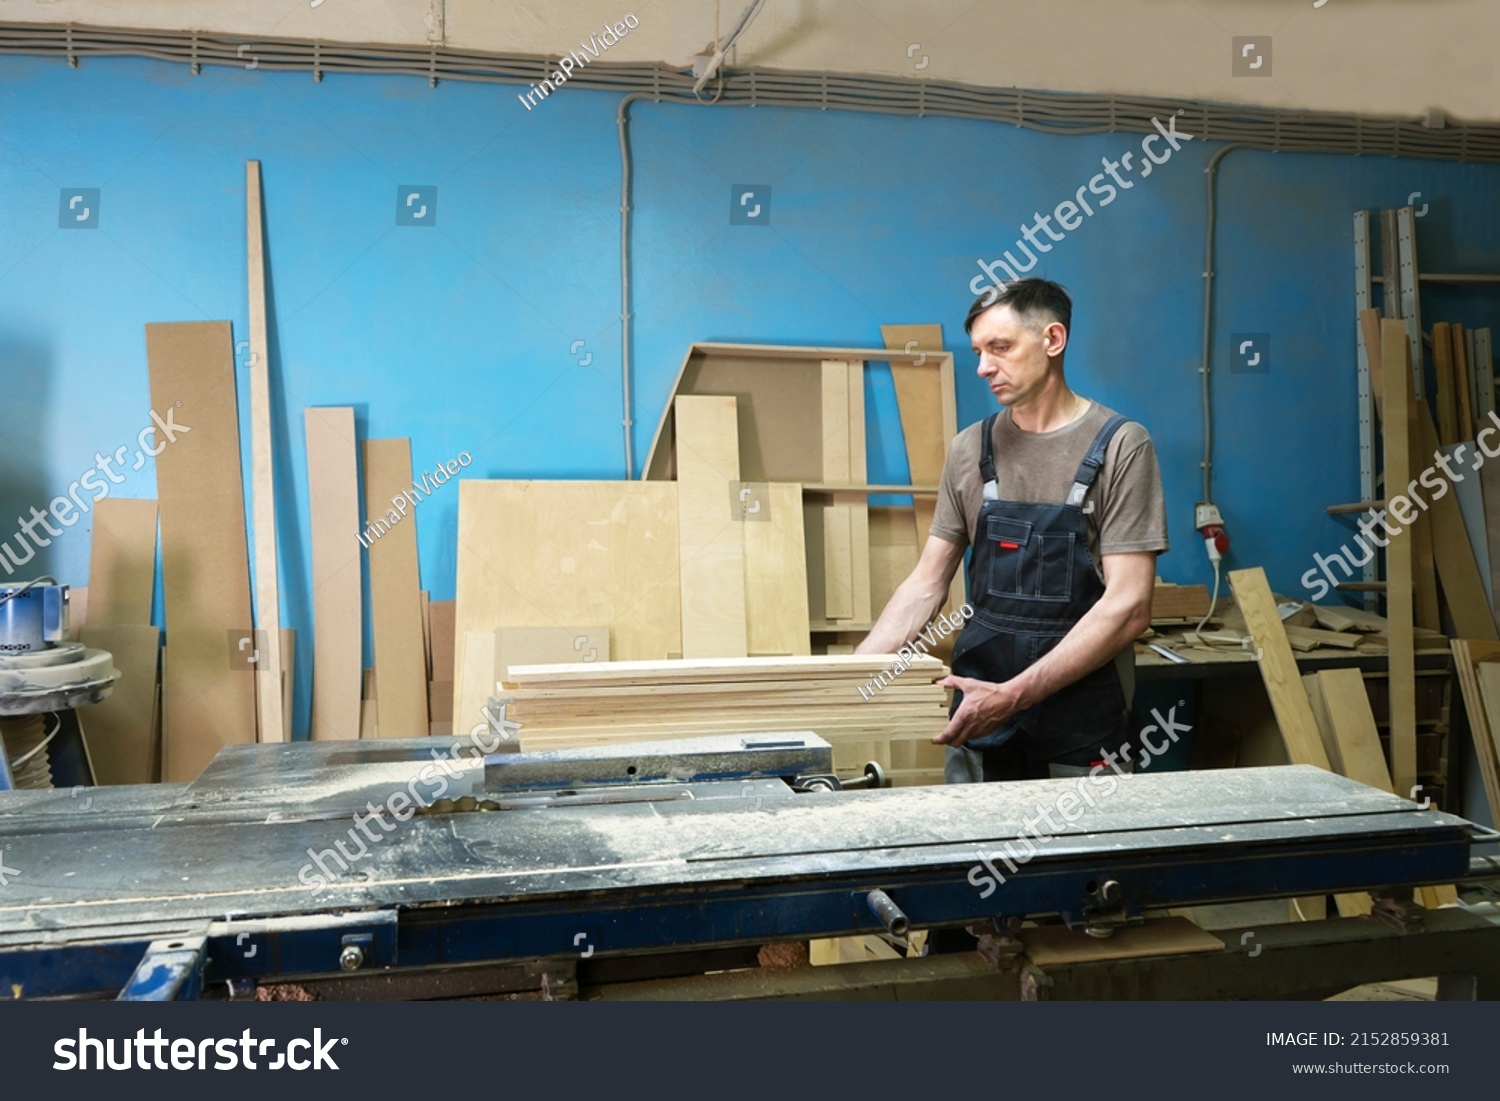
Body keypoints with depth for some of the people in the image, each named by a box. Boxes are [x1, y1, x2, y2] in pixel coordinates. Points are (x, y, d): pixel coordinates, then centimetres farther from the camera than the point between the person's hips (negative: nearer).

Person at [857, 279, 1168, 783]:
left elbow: (1128, 608, -15)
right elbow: (926, 584, 7)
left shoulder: (1120, 446, -9)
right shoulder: (971, 448, 4)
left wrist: (1014, 695, -23)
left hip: (1081, 728, -3)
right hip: (978, 718, 4)